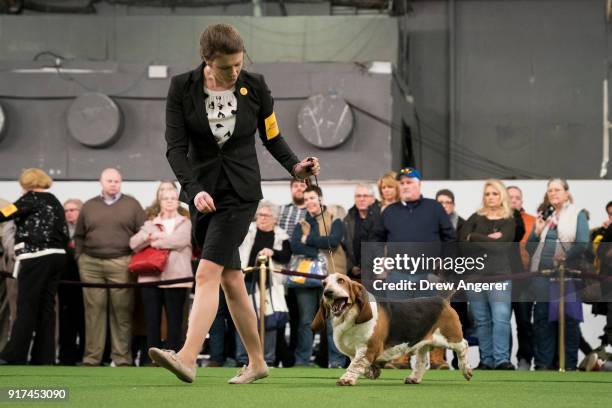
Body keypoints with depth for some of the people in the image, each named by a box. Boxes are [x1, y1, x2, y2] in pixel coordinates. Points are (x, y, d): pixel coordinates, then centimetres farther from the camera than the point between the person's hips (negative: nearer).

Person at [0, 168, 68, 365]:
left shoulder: (32, 198, -3)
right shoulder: (55, 202, 19)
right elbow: (64, 234, 17)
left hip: (36, 258, -7)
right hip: (57, 257, 7)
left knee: (27, 307, -8)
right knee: (46, 307, 7)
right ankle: (44, 357, 6)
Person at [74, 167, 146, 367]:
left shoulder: (132, 205, 9)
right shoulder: (89, 206, 16)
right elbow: (79, 236, 19)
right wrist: (80, 257, 7)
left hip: (121, 265, -2)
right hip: (91, 265, 2)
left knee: (122, 313, -3)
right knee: (94, 311, 0)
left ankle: (122, 358, -1)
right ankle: (91, 358, 2)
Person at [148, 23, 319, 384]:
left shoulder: (255, 87, -3)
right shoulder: (182, 88, -5)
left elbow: (272, 136, 9)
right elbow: (176, 147, -9)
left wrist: (295, 165, -8)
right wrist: (194, 189, -23)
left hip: (241, 191, -3)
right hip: (203, 191, 3)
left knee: (207, 274, -17)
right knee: (230, 277, 8)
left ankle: (187, 358, -28)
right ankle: (257, 362, 20)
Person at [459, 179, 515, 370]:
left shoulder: (509, 221, 5)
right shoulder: (476, 218, 13)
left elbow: (500, 243, -11)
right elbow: (462, 239, -3)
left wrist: (475, 239, -3)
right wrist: (487, 240, -9)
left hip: (499, 275, -3)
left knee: (501, 318, -14)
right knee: (481, 320, 5)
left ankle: (502, 360, -17)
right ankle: (486, 360, 10)